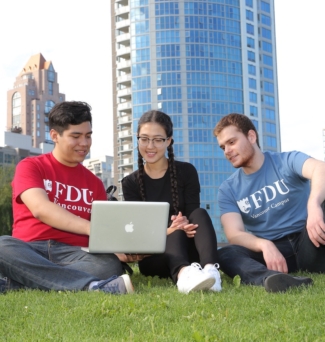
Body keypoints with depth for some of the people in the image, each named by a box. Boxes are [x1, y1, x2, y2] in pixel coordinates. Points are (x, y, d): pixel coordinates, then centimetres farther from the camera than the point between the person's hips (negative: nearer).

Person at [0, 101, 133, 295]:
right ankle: (93, 286, -40)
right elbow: (40, 209, -12)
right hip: (29, 251, -2)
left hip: (73, 254, 3)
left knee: (110, 264, -30)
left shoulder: (94, 183, 18)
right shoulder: (30, 167, 7)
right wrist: (91, 228, -26)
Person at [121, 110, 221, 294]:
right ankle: (183, 274, -67)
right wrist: (167, 231, -29)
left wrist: (186, 225, -33)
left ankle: (210, 269, -55)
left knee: (200, 214, -28)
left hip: (187, 252, 1)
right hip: (153, 257, -1)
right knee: (177, 233, -33)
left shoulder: (186, 172, 1)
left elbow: (194, 217, -6)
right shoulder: (131, 183, 3)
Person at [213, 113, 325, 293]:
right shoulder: (228, 189, 6)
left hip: (307, 244, -1)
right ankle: (272, 278, -55)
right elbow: (235, 235, -7)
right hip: (269, 251, 2)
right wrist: (265, 245, -30)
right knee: (224, 254, -28)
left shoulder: (287, 161, -1)